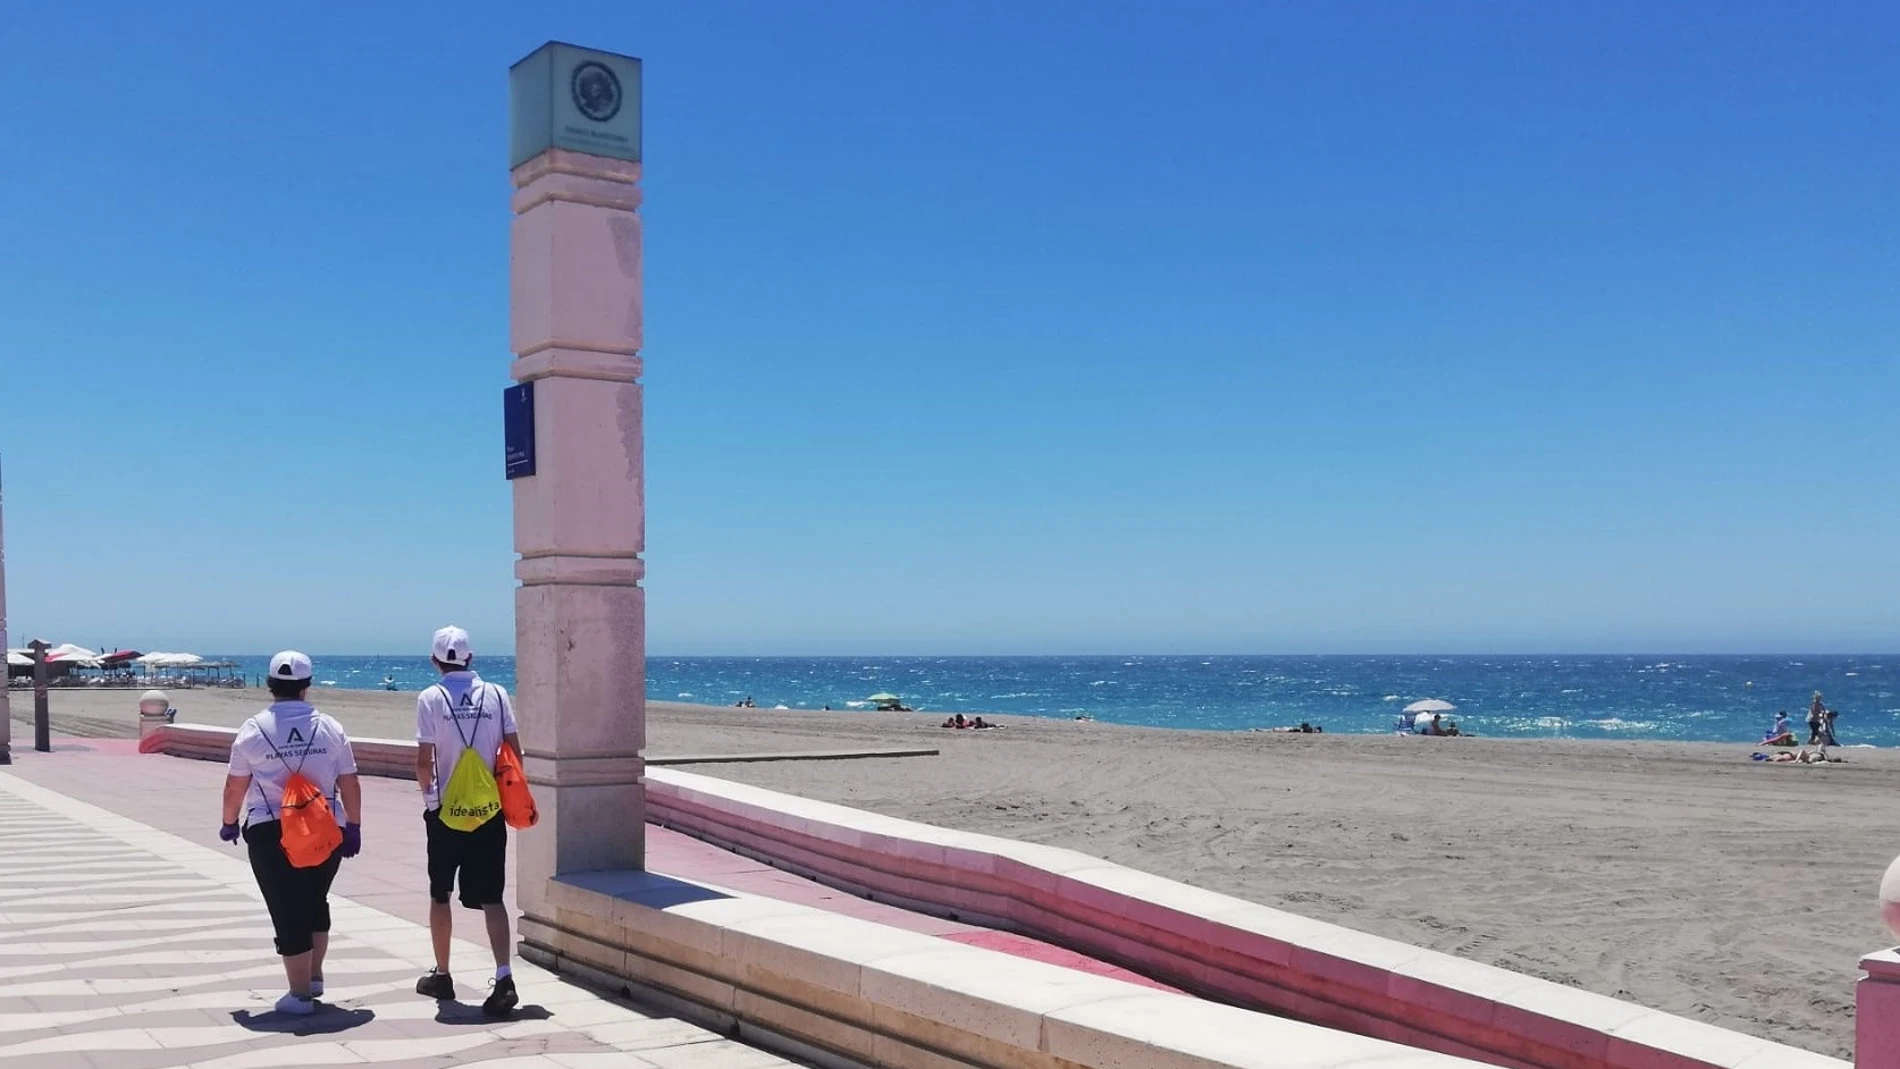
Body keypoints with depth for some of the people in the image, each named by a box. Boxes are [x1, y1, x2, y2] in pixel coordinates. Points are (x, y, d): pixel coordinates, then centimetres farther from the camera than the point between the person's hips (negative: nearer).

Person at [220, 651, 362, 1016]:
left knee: (288, 911, 3)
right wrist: (353, 826, 12)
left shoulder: (254, 729, -3)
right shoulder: (329, 728, 1)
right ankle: (314, 976, 26)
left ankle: (300, 994, 4)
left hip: (271, 832, -2)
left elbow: (235, 785, 2)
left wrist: (229, 823, 18)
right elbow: (350, 783, 3)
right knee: (315, 901, 22)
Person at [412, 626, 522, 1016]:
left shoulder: (431, 698, -7)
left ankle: (441, 975, 27)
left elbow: (424, 761, -10)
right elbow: (514, 753, -1)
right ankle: (504, 977, -13)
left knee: (440, 895, 16)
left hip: (445, 811, -1)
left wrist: (428, 793, 8)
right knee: (491, 898, 2)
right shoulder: (495, 695, 0)